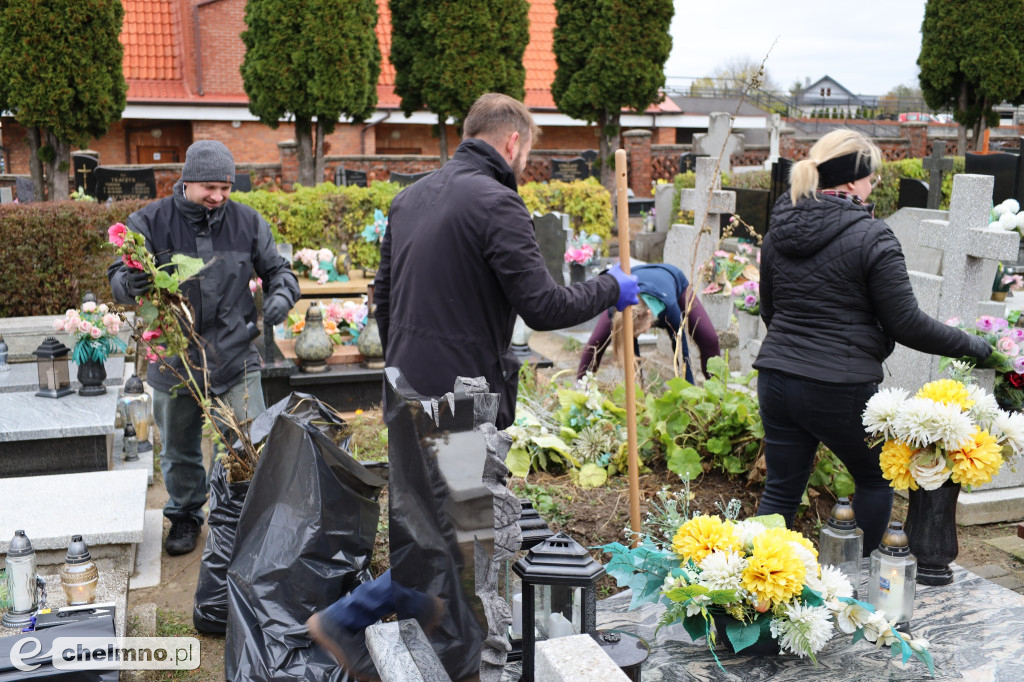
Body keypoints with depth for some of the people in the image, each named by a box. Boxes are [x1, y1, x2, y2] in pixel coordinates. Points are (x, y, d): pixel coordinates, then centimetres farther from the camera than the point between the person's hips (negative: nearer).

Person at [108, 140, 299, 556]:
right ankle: (184, 518, 37)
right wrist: (131, 284, -30)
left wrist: (281, 296, -13)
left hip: (236, 355, 0)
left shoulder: (247, 222, 1)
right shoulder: (150, 222, -3)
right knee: (180, 450, 16)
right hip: (173, 358, 0)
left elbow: (276, 270, 11)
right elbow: (118, 278, -4)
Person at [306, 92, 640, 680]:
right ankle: (349, 619, 5)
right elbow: (542, 306, -19)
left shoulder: (410, 196, 12)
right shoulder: (496, 203, -15)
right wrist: (610, 289, -2)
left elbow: (384, 295, 18)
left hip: (410, 391, 9)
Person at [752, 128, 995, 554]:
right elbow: (907, 324, -10)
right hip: (841, 390, -5)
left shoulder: (778, 232, 8)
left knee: (780, 491, 13)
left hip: (776, 379, 6)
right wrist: (973, 346, 3)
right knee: (876, 480, 18)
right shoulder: (871, 238, -12)